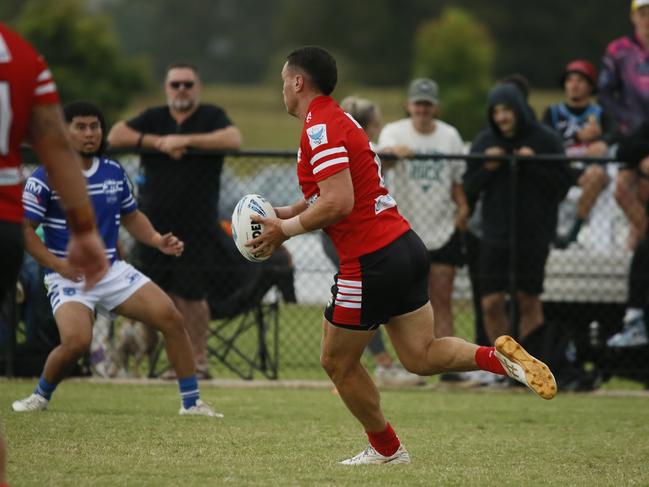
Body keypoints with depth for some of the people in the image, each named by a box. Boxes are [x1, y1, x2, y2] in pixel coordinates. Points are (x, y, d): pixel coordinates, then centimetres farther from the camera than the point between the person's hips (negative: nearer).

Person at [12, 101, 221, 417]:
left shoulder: (114, 172, 7)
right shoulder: (46, 177, -9)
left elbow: (131, 217, 21)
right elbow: (23, 228, -9)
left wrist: (158, 241, 3)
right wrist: (57, 264, -19)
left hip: (112, 270, 5)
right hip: (69, 276, -5)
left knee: (171, 318, -9)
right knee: (77, 341, -29)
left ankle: (191, 401, 2)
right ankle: (41, 396, 0)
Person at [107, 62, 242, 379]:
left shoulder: (212, 116, 4)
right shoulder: (153, 118, 13)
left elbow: (233, 140, -15)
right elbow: (115, 136, 0)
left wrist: (185, 140, -16)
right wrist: (161, 142, -10)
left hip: (195, 225, -3)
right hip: (155, 222, 3)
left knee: (191, 295, -6)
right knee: (166, 294, 2)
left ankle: (199, 359, 5)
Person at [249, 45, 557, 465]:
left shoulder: (320, 128, -14)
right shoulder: (339, 120, 17)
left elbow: (338, 203, -23)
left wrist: (285, 229, -12)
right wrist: (287, 214, 15)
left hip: (373, 259, -9)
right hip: (405, 245, 9)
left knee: (338, 363, 8)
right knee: (421, 356, 8)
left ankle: (386, 448, 19)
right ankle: (499, 356, -10)